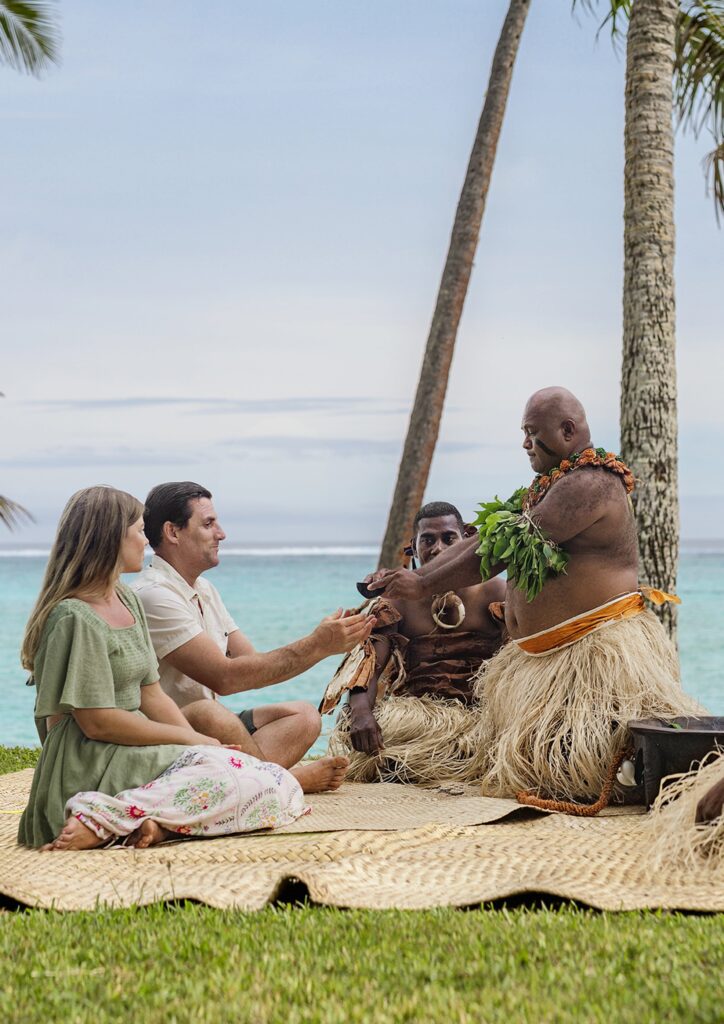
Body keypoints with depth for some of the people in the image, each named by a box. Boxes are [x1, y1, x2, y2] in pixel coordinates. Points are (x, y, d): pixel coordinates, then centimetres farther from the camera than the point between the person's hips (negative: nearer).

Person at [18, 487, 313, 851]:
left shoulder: (128, 601, 17)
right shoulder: (75, 619, -13)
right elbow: (98, 722, -16)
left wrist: (200, 740, -2)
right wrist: (190, 738, -9)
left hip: (132, 751, 9)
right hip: (91, 765, -9)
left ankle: (151, 822, -21)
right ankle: (107, 819, -26)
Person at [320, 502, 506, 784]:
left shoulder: (491, 591, 8)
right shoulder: (398, 599, 10)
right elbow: (369, 658, -5)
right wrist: (360, 711, -27)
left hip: (478, 709, 0)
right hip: (414, 707, 1)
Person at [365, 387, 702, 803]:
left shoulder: (588, 484, -15)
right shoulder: (549, 487, 17)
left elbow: (500, 552, -17)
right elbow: (482, 539, 17)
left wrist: (423, 586, -11)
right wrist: (415, 575, 8)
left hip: (597, 651, -10)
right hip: (546, 654, 10)